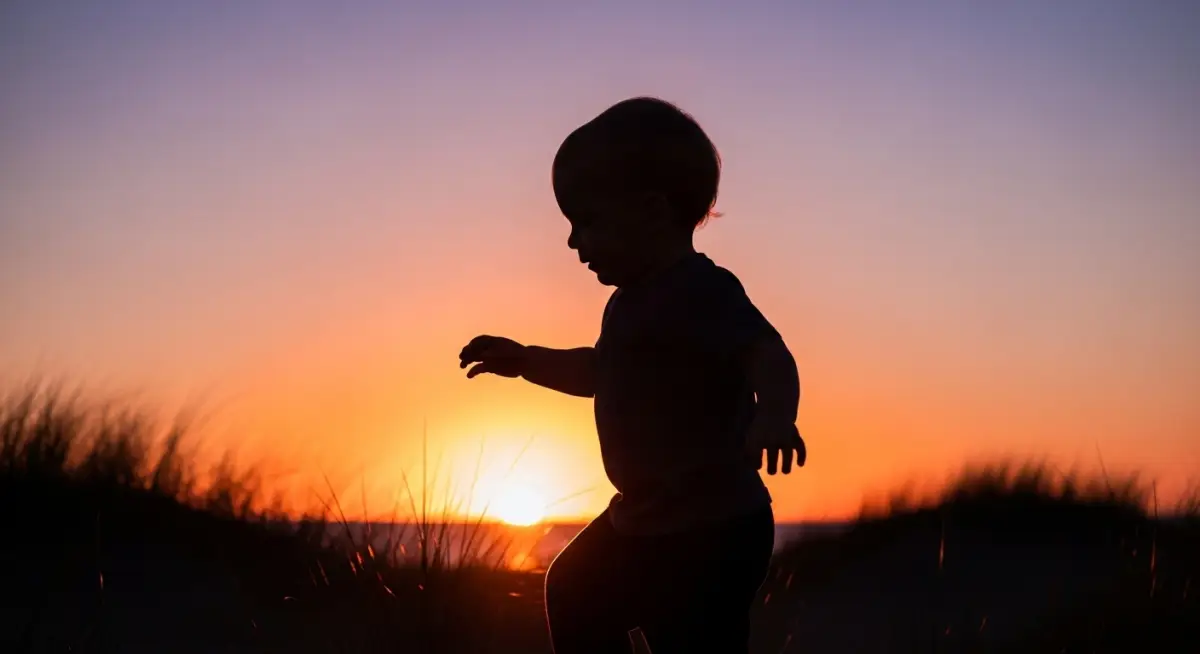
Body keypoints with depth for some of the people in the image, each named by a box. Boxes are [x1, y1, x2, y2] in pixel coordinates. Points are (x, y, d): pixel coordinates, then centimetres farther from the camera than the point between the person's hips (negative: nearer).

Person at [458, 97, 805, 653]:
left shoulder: (702, 291, -21)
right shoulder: (636, 297, 12)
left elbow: (767, 354, -37)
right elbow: (601, 370, 31)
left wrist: (773, 415, -56)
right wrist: (524, 360, 29)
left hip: (711, 531, -11)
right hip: (642, 521, 11)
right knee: (574, 593, 29)